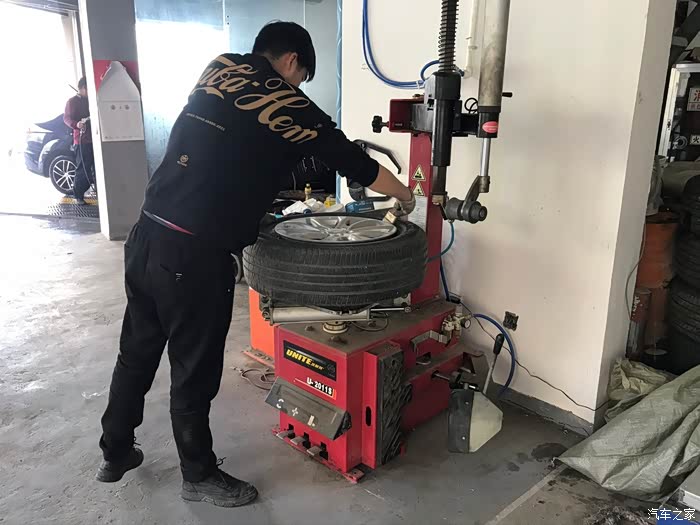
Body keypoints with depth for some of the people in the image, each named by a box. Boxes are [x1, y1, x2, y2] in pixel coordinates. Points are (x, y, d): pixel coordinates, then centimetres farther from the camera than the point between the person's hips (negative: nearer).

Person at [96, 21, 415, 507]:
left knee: (136, 354, 21)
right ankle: (199, 476, 30)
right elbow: (356, 163, 1)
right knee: (193, 372, 9)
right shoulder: (286, 102, -6)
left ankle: (116, 454, 41)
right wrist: (405, 197, 18)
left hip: (145, 238, 8)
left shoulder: (216, 71, 12)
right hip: (193, 257, -7)